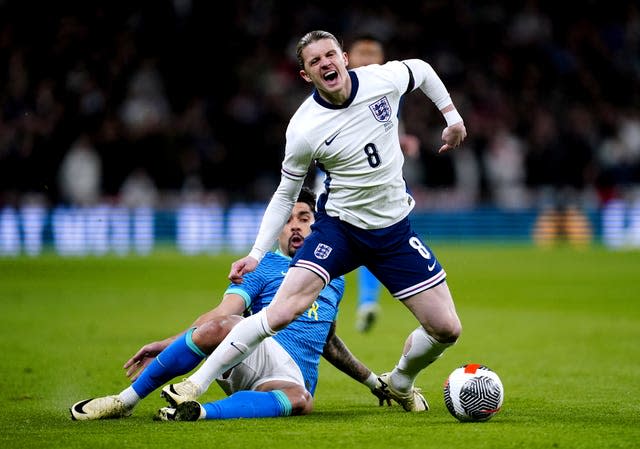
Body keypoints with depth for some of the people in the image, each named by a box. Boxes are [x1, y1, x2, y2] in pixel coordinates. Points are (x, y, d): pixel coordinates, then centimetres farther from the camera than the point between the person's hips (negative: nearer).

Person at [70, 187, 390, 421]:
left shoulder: (335, 281, 26)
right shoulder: (263, 266, 12)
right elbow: (223, 314, 0)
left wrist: (372, 381, 40)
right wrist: (167, 344, -13)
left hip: (293, 376, 2)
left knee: (301, 401, -39)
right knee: (216, 328, -39)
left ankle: (201, 411, -48)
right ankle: (125, 400, -30)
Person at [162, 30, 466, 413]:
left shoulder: (383, 79, -12)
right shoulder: (304, 130, -17)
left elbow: (421, 70, 13)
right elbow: (285, 196, -3)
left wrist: (452, 116, 13)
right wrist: (257, 254, -9)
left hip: (395, 230, 3)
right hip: (338, 226, -3)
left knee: (446, 329, 1)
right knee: (280, 313, -22)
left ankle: (400, 384, 33)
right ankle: (196, 384, -10)